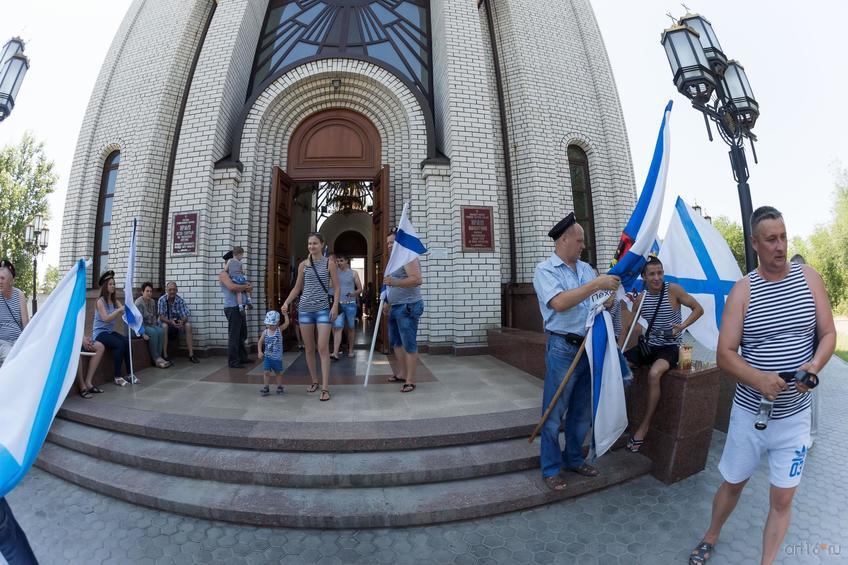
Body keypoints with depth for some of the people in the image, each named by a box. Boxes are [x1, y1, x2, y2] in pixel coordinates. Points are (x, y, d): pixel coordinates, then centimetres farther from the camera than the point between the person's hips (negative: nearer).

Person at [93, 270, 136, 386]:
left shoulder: (115, 301, 9)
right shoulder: (100, 301, -8)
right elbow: (106, 319, -20)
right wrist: (119, 310, -34)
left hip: (110, 332, 5)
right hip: (99, 333, -5)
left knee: (126, 341, -22)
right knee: (120, 344, -29)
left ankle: (129, 373, -19)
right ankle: (117, 377, -21)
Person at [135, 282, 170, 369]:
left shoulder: (152, 301, 7)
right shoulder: (139, 303, -15)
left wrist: (156, 325, 0)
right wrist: (143, 334, -27)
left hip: (150, 325, 6)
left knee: (161, 330, -22)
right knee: (153, 332, -31)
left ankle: (158, 356, -20)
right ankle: (156, 358, -23)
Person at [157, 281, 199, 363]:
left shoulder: (180, 300, -9)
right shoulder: (162, 300, -15)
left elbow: (185, 316, -12)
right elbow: (161, 317, -20)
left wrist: (182, 321, -35)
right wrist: (171, 322, -40)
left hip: (177, 323, 2)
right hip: (166, 322, -2)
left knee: (188, 325, -25)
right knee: (164, 326, -34)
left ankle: (191, 354, -24)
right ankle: (165, 355, -30)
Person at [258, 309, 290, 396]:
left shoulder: (279, 330, -6)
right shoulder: (265, 332, -2)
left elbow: (287, 323, -17)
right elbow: (260, 342, 5)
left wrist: (285, 314, -23)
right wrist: (260, 352, -5)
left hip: (277, 357, -1)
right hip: (267, 356, 1)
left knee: (278, 373, 11)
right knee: (266, 372, -4)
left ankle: (279, 387, 27)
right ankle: (266, 388, 11)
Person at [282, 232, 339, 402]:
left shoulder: (329, 263, 1)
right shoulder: (303, 264, 8)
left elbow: (336, 287, 1)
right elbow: (297, 288, 14)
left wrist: (335, 306, -11)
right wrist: (286, 303, 0)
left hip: (323, 309, -3)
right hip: (305, 309, 3)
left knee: (323, 348, -8)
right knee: (309, 348, 10)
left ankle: (325, 388, -4)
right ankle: (314, 381, 26)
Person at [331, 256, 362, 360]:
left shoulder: (353, 273, 3)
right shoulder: (335, 272, 8)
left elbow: (360, 289, 4)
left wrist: (353, 293, -16)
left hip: (350, 304, -1)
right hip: (338, 304, 1)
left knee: (351, 328, 9)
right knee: (337, 328, -9)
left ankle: (350, 350, 23)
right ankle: (335, 353, -13)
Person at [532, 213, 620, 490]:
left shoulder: (586, 268, 12)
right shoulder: (545, 270, -8)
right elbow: (560, 303, -23)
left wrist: (610, 297, -4)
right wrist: (596, 285, -21)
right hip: (563, 349, -6)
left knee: (582, 410, 18)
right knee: (555, 412, 5)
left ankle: (574, 459, 36)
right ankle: (551, 468, 21)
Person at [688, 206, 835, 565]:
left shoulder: (809, 278, -3)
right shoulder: (742, 290, -10)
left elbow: (828, 334, 0)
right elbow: (724, 355, -11)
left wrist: (815, 364, -19)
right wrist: (758, 378, -28)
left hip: (794, 415, 2)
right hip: (749, 412, -1)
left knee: (782, 499, 11)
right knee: (732, 483, 16)